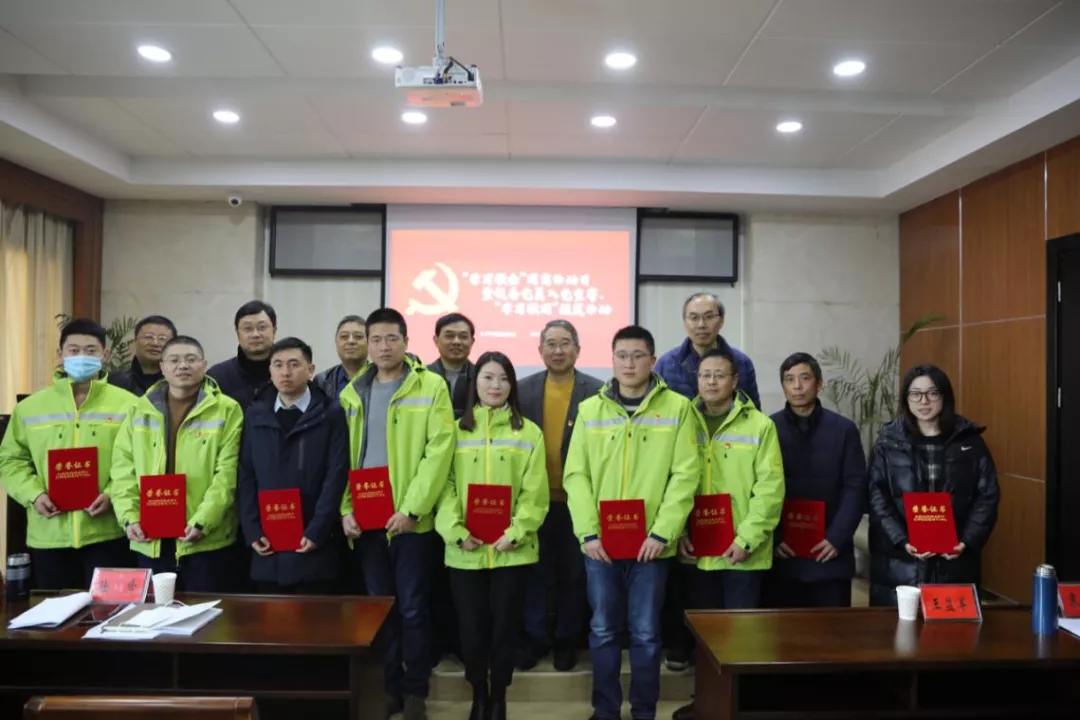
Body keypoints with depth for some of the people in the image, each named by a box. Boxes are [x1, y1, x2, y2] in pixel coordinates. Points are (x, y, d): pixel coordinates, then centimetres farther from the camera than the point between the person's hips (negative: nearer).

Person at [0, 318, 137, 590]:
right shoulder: (30, 407, 8)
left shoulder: (127, 405, 0)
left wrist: (113, 494, -15)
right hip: (48, 537, 3)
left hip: (107, 534, -2)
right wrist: (33, 494, -6)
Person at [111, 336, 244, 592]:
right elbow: (123, 470, 8)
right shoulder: (141, 411, 10)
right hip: (151, 541, 4)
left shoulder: (227, 410, -2)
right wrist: (129, 517, -5)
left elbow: (226, 475, -8)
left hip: (207, 540, -3)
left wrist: (202, 522, -17)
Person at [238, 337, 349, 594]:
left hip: (312, 545, -3)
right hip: (267, 546, 3)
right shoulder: (255, 415, 11)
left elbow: (336, 475, -7)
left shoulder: (330, 413, 0)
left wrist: (317, 531, -13)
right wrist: (252, 530, -2)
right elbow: (246, 477, 7)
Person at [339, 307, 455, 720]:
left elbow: (438, 451, -11)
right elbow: (342, 457, 9)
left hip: (412, 519, -4)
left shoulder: (431, 387, -4)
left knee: (412, 608, 4)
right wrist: (345, 509, -2)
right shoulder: (352, 393, 11)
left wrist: (411, 508, -16)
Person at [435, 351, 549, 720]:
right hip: (465, 550, 1)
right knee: (471, 627, 8)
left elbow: (535, 492, -2)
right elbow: (445, 486, 0)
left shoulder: (528, 432, 3)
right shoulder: (457, 431, 7)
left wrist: (515, 533, -13)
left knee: (504, 626, 8)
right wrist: (456, 531, -12)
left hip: (512, 550, -1)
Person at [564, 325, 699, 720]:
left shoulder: (677, 408, -1)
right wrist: (588, 532, -8)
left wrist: (662, 532, -12)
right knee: (603, 631, 11)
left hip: (650, 543, -2)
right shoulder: (590, 410, 5)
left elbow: (685, 474, -6)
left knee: (645, 633, 8)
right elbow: (576, 474, 1)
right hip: (600, 543, 2)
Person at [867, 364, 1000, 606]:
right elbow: (877, 499, -3)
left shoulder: (969, 440, 5)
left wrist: (968, 541, -10)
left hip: (955, 561, 1)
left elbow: (987, 496, 3)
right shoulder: (888, 441, 1)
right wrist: (902, 541, -15)